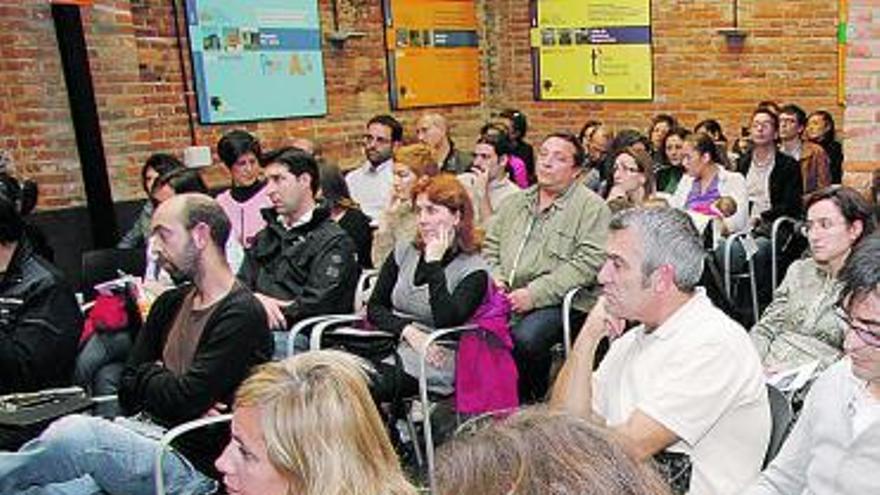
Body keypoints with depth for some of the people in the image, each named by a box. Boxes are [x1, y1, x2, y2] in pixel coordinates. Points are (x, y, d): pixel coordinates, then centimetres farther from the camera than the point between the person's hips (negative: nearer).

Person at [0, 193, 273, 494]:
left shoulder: (242, 314, -12)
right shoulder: (170, 303, 15)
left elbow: (185, 399, -17)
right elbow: (128, 393, 13)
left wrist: (148, 374, 3)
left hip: (193, 466, -7)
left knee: (74, 434, -25)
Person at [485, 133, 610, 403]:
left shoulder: (592, 206, -1)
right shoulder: (516, 201, 21)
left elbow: (588, 263, -12)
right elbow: (491, 247, 24)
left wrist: (534, 294, -18)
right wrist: (495, 277, 2)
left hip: (558, 301, -5)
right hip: (507, 299, 5)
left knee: (524, 338, -32)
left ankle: (531, 401, -3)